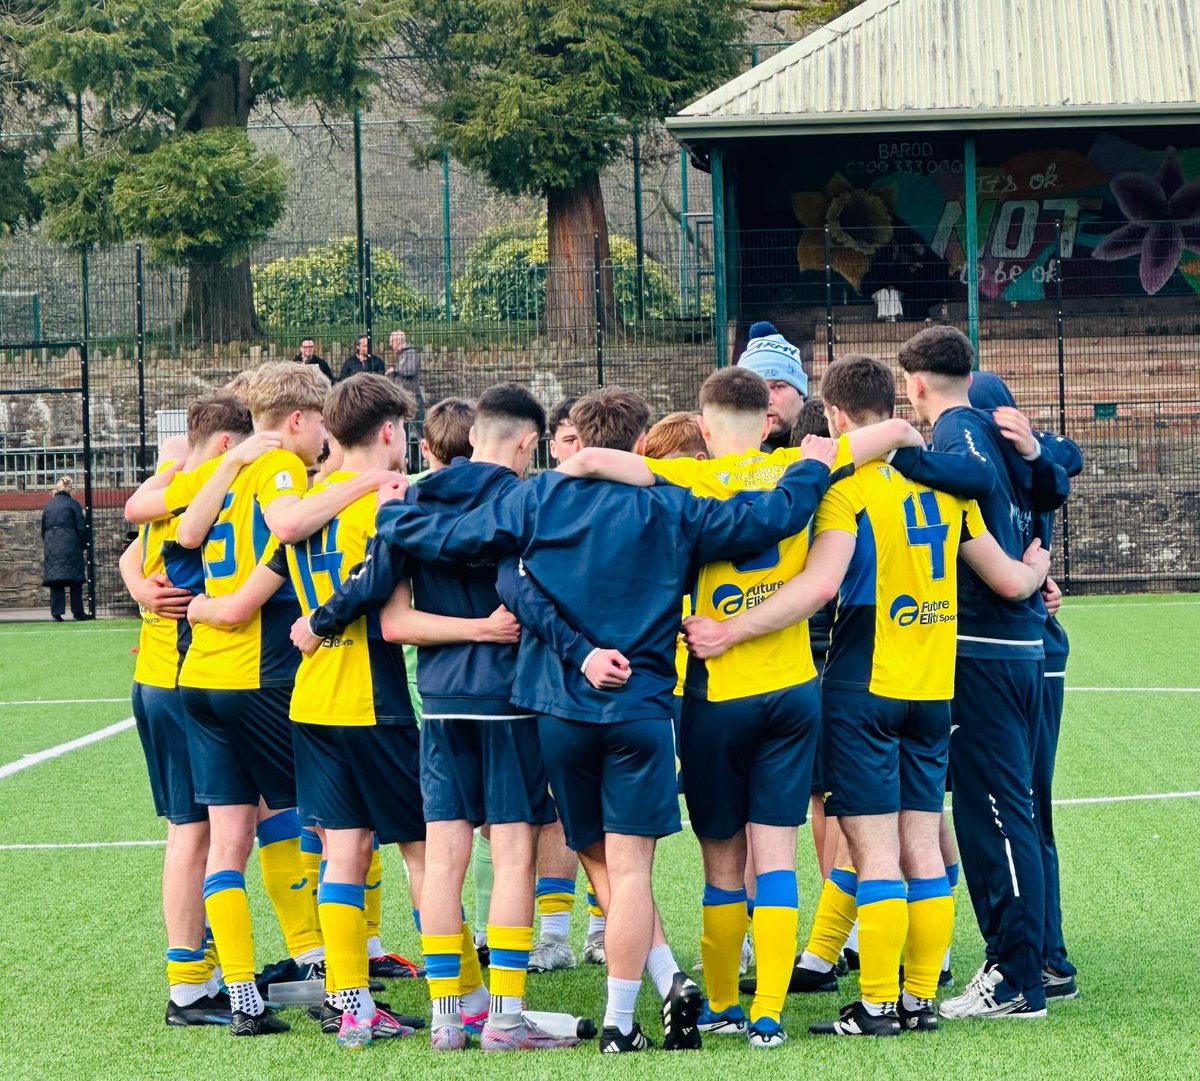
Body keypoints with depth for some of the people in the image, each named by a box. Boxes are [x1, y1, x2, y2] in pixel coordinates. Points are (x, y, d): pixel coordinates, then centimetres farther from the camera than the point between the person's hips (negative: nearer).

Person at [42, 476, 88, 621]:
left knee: (55, 581, 2)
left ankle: (56, 613, -5)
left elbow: (43, 529, 16)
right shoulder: (73, 505, -3)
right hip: (71, 546, -4)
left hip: (51, 547, 4)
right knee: (75, 581, 4)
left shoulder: (48, 506, 11)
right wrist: (84, 544, 5)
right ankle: (77, 612, 4)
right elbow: (81, 528, -5)